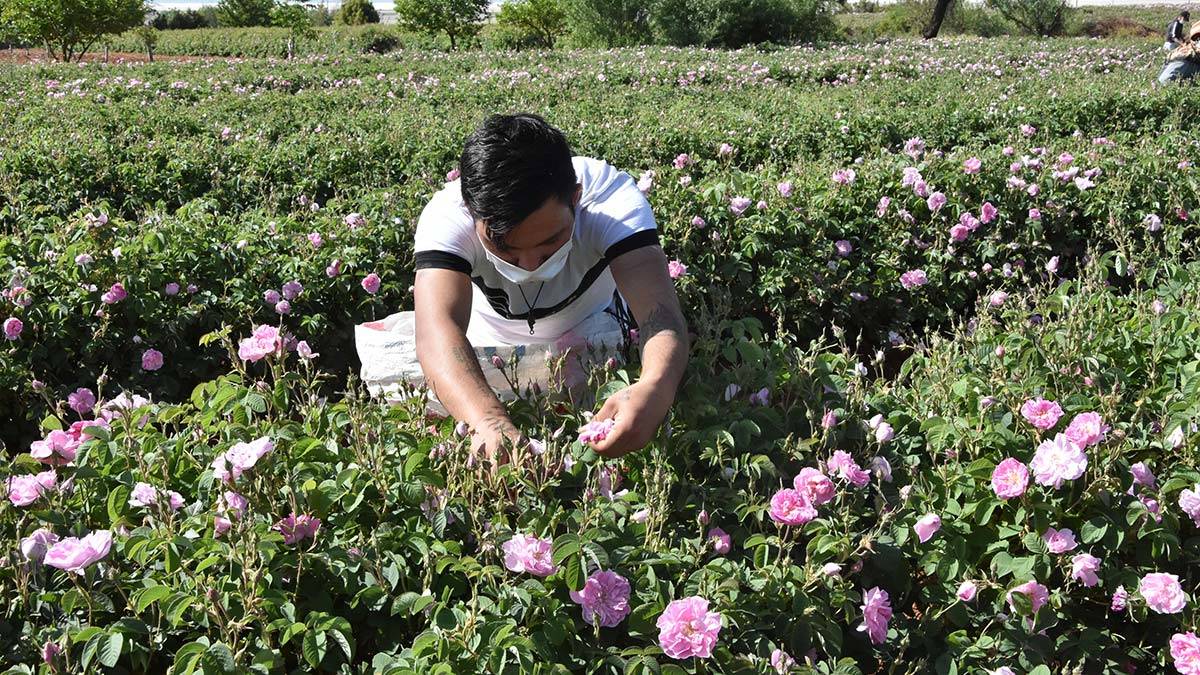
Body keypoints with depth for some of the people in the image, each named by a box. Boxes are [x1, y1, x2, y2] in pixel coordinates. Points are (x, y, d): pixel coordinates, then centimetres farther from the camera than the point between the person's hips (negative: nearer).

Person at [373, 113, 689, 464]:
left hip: (591, 333, -1)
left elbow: (658, 307, -46)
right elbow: (437, 326, -50)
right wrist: (487, 420, -70)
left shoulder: (613, 199, -35)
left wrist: (655, 388, -69)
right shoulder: (447, 216, -35)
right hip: (487, 345, 2)